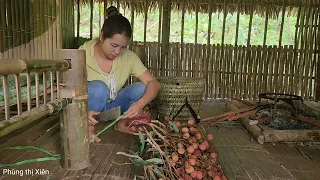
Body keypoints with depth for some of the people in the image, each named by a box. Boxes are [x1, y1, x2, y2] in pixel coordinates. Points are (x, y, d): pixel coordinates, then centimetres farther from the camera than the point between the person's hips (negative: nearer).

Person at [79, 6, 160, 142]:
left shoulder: (128, 57, -14)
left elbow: (153, 83, -18)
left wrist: (140, 103, -38)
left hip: (111, 107, 3)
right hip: (90, 109, -3)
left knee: (140, 88, -20)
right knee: (99, 87, -33)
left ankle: (121, 125, 4)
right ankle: (88, 127, -9)